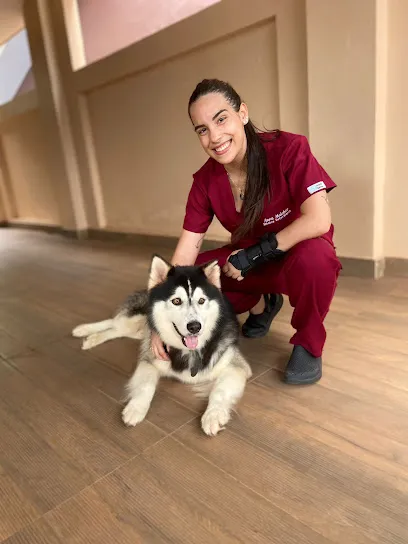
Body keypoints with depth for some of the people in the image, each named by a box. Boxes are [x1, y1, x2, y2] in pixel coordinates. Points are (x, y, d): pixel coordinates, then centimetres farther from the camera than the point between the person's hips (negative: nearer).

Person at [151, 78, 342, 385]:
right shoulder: (205, 181, -11)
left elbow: (319, 221, -31)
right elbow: (185, 253, -14)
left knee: (314, 255, -39)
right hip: (249, 263, 5)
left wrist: (253, 254, -27)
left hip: (300, 257, -4)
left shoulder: (288, 149, -23)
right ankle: (261, 304, 13)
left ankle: (308, 344, -8)